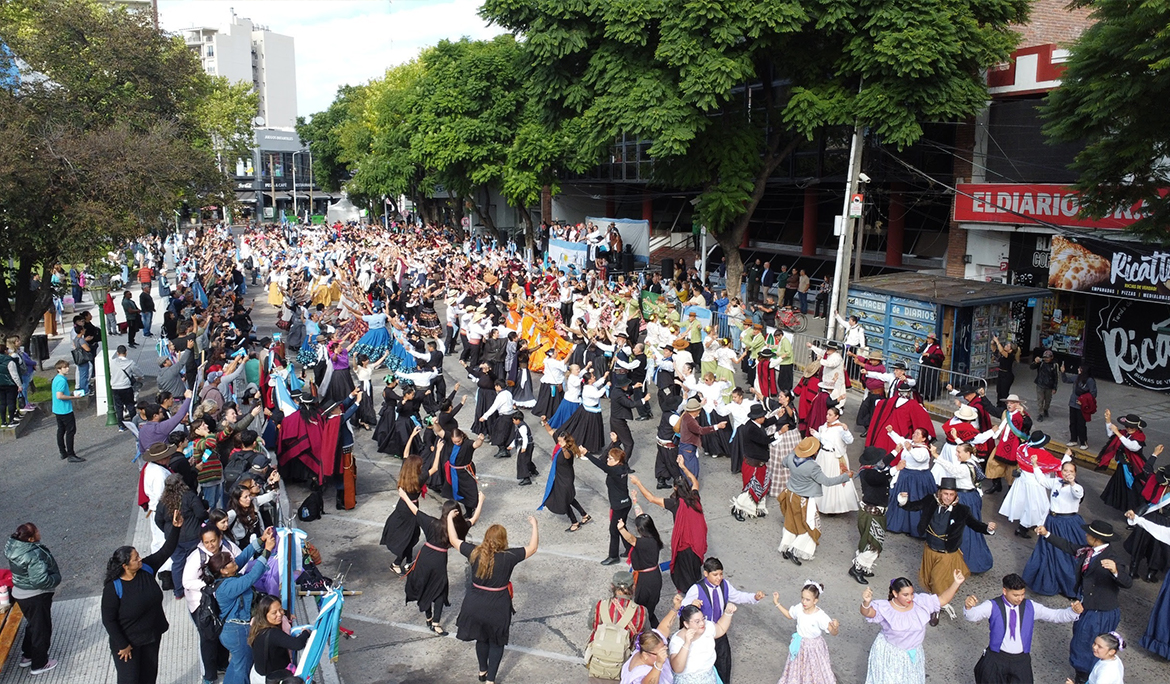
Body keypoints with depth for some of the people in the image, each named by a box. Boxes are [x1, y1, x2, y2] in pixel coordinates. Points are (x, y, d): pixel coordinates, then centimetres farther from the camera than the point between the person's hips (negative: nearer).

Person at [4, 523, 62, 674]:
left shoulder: (14, 546, -6)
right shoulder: (33, 555, -33)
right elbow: (41, 580, -32)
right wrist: (56, 578, -14)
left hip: (20, 593, 8)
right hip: (36, 597, -8)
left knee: (32, 624, 28)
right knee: (42, 628, 10)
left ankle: (27, 656, 43)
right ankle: (39, 665, 24)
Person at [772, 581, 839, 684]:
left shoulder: (820, 616, -29)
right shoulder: (799, 608, -14)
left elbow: (834, 633, -30)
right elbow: (789, 615, 7)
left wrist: (835, 627, -53)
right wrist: (777, 603, 4)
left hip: (813, 647, -4)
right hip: (799, 646, 5)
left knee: (815, 671, 14)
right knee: (797, 668, 23)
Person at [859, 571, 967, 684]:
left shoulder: (921, 602, -12)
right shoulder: (885, 608, -26)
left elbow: (942, 599, -8)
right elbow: (867, 613, -42)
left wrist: (956, 583, -22)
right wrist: (866, 602, -66)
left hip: (913, 654, 5)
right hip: (889, 654, -4)